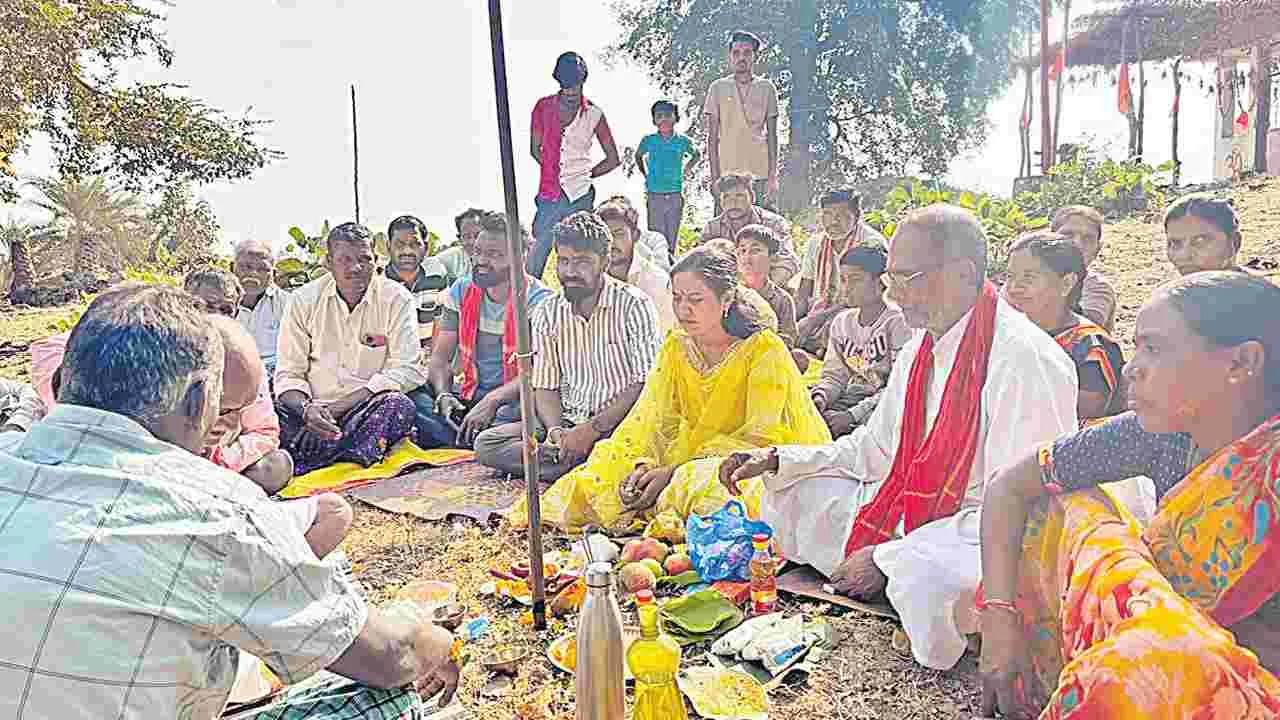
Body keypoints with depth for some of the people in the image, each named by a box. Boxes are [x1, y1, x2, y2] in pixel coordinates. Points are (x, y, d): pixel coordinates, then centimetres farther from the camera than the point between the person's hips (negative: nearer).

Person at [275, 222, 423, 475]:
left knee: (399, 405, -33)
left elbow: (406, 370, -9)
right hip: (314, 410, 1)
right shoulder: (304, 300, 4)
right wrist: (307, 409, -22)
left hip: (370, 409, -1)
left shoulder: (397, 299, -1)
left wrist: (336, 408, -17)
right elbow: (289, 374, 3)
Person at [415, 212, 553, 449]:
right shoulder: (461, 291, 8)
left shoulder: (537, 300, -9)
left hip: (513, 401, -5)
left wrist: (493, 400, -29)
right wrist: (443, 396, -13)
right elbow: (440, 357, 7)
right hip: (470, 398, 5)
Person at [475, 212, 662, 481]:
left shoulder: (634, 305, -7)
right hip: (568, 422, 5)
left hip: (618, 423, -5)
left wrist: (592, 429, -18)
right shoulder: (546, 315, 7)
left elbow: (646, 384, -12)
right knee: (487, 443, -14)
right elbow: (544, 387, 7)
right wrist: (556, 431, -14)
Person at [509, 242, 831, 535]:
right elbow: (650, 420, -1)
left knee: (702, 481, -36)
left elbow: (759, 438, -19)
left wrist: (674, 471, -25)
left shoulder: (765, 351, -15)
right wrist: (641, 465, -23)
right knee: (613, 460, -13)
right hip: (691, 459, 6)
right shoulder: (676, 347, 3)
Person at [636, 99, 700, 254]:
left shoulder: (683, 140, 0)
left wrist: (685, 171, 8)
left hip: (675, 195, 1)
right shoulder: (649, 140, 0)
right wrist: (645, 175, 11)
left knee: (672, 236, 8)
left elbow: (696, 156, 19)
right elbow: (638, 156, 20)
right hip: (654, 195, -1)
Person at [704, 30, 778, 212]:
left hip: (760, 173, 1)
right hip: (727, 173, 0)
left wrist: (773, 175, -1)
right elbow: (712, 137, 6)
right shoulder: (718, 88, 7)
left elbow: (772, 135, 8)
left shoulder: (766, 87, 9)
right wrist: (715, 176, -3)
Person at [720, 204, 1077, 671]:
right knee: (791, 493, 4)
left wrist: (889, 556, -23)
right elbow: (874, 447, 14)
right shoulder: (919, 350, 5)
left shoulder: (1024, 357, -22)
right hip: (914, 513, 8)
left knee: (921, 574, -39)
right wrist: (776, 459, 2)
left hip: (986, 537, -8)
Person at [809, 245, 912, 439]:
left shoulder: (897, 322, -8)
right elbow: (834, 375, 12)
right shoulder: (841, 322, 12)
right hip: (850, 398, 6)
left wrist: (852, 416, -21)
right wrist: (820, 399, -11)